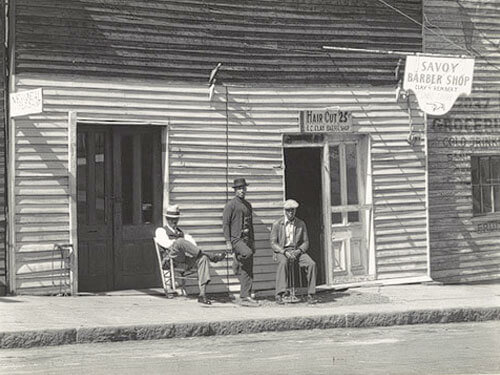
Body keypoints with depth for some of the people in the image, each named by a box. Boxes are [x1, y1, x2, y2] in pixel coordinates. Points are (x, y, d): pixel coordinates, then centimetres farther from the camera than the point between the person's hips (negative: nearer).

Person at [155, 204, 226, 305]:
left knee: (203, 259, -28)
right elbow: (167, 244, -2)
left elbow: (191, 241, 15)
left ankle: (202, 294, -38)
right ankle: (211, 256, -29)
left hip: (187, 260, 5)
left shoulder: (180, 231, 35)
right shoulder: (161, 231, 20)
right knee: (180, 242, -36)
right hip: (173, 259, -5)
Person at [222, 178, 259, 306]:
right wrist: (228, 242, -15)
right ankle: (236, 263, -4)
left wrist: (252, 241, 18)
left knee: (248, 271, 2)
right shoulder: (230, 205, -4)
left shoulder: (248, 205, 17)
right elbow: (225, 224, -8)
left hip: (247, 239, 7)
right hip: (236, 239, -7)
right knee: (247, 253, -36)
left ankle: (246, 297, 6)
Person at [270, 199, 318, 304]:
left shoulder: (301, 224, 9)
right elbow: (273, 243, -2)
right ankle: (279, 295, -39)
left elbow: (305, 242, 8)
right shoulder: (277, 224, 2)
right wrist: (285, 252, -18)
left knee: (312, 264, -26)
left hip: (297, 251, 2)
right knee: (283, 263, -38)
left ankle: (310, 295, -21)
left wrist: (298, 251, -13)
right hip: (282, 251, -2)